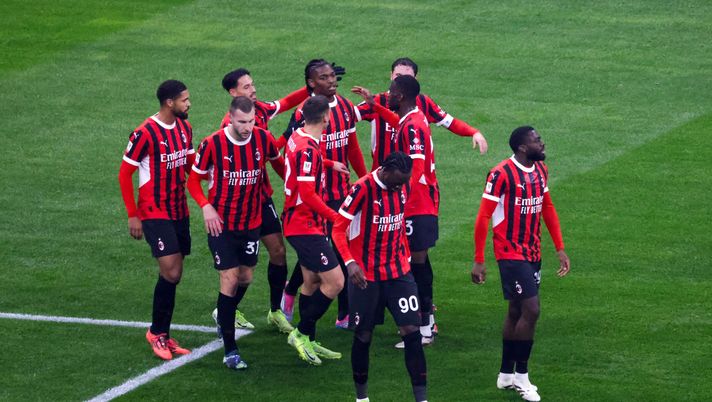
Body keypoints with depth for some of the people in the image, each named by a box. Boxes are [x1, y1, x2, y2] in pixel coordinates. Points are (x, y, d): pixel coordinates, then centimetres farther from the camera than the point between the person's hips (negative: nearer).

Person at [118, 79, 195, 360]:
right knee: (170, 272, -14)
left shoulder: (185, 128, 6)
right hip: (154, 214, -7)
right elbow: (125, 174, -10)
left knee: (173, 276, 8)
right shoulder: (145, 133, -16)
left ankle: (163, 336, 17)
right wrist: (133, 215, -11)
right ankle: (157, 332, 2)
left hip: (179, 211, 7)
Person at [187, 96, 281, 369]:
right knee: (230, 280, -8)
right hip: (222, 224, -4)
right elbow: (194, 180, -4)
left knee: (245, 278, 13)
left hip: (252, 223, 4)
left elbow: (277, 160, 15)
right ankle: (230, 350, -2)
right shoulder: (213, 144, -15)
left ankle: (224, 316, 46)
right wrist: (206, 206, -18)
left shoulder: (263, 139, -7)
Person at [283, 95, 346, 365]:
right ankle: (301, 333, -1)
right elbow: (308, 193, -26)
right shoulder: (307, 149, -23)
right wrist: (335, 217, -20)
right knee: (335, 281, -9)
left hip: (300, 223, 10)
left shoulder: (297, 138, 6)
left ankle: (308, 341, 23)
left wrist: (329, 165, 39)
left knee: (312, 281, 16)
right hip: (306, 227, -10)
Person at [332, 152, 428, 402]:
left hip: (398, 272, 4)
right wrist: (350, 263, -26)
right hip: (366, 275, -4)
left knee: (411, 330, -5)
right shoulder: (363, 189, -17)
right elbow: (339, 230, -14)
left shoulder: (403, 187, 0)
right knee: (363, 335, 5)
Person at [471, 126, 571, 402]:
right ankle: (521, 376, 0)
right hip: (511, 253, -8)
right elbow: (483, 217, -14)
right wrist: (478, 261, -15)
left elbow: (548, 210, 17)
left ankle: (506, 375, 22)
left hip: (532, 253, 8)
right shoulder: (502, 174, -17)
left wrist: (560, 249, 14)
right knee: (531, 310, -12)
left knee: (517, 311, 13)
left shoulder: (541, 170, 6)